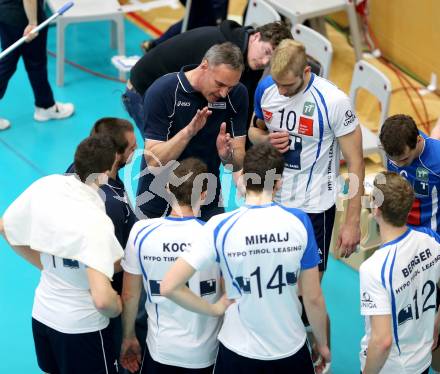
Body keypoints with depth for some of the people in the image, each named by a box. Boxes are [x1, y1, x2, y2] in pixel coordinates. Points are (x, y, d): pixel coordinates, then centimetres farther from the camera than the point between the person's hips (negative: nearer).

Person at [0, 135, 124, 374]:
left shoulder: (44, 186, -11)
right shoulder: (95, 222, -30)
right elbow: (102, 299, -35)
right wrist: (118, 309, -12)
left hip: (41, 315, 6)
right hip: (81, 327, -6)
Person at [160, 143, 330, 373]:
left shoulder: (221, 227, -14)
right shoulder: (299, 222, -11)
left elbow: (168, 287, -17)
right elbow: (313, 298, -5)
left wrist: (215, 309, -3)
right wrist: (322, 343, 11)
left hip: (240, 352, -1)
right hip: (291, 349, 1)